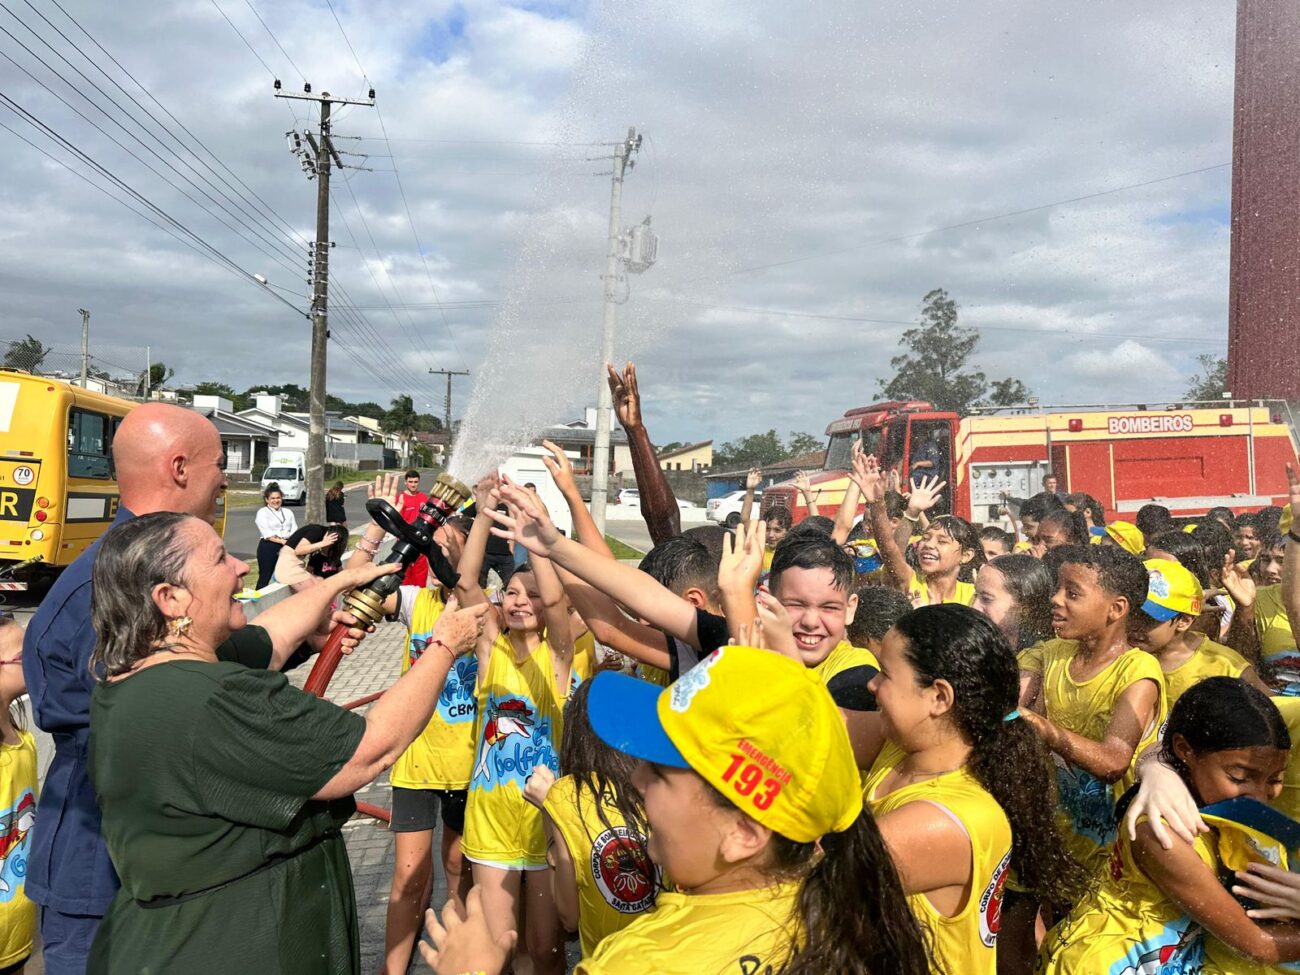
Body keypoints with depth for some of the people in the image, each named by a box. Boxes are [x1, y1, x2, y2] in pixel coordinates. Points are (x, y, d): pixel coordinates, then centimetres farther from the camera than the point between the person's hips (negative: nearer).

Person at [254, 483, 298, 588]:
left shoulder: (288, 512, 16)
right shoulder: (262, 512, 1)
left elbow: (294, 530, 7)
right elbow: (267, 534, -10)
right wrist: (282, 541, -20)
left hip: (287, 548, 5)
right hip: (269, 547, -5)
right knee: (265, 577, -3)